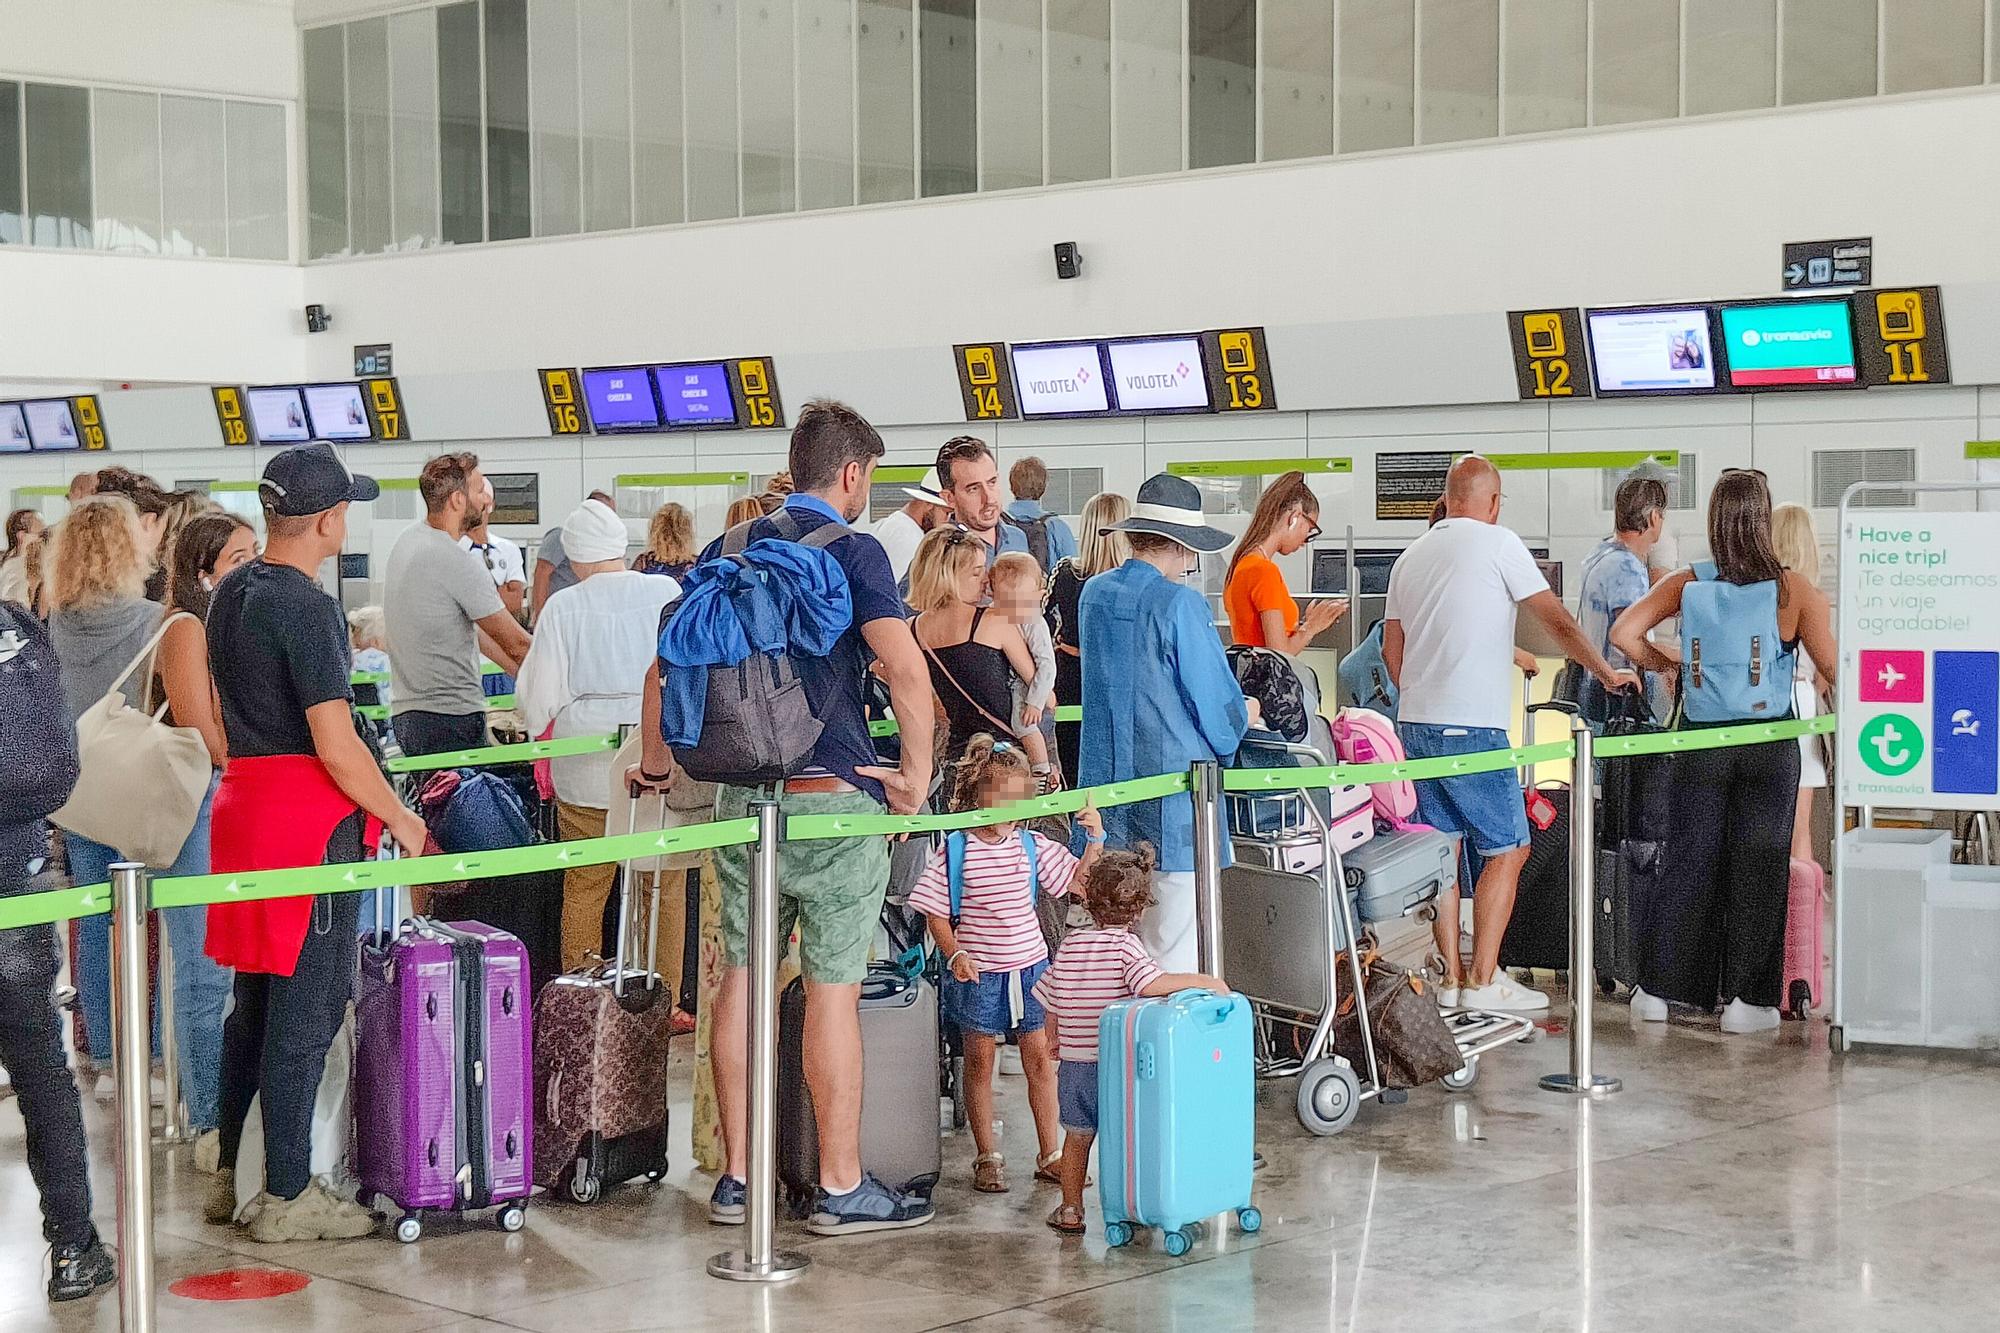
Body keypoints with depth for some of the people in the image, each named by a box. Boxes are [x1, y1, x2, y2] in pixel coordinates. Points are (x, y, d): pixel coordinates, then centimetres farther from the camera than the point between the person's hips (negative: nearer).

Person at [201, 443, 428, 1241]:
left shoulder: (231, 595, 10)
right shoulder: (307, 609, -17)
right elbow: (336, 746, -20)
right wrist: (399, 818, -9)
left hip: (243, 802, 9)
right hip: (310, 819, -9)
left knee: (254, 1000, 17)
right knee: (305, 1011, -1)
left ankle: (229, 1177, 24)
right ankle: (287, 1196, 5)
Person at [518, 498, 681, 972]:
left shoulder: (564, 606, -4)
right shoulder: (669, 592, -1)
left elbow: (539, 700, 0)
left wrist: (535, 722, 21)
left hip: (588, 768, -1)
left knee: (584, 886, 7)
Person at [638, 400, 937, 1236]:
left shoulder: (728, 551, 11)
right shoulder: (851, 551, -6)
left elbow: (666, 659, 14)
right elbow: (906, 671, -17)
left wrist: (657, 763, 25)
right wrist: (918, 771, -6)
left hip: (741, 793, 6)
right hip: (832, 793, -5)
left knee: (741, 978, 11)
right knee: (833, 990, 0)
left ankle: (736, 1177, 17)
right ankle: (841, 1189, 5)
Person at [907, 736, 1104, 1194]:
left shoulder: (1033, 846, 2)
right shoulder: (953, 854, -9)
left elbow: (1078, 881, 5)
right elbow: (937, 915, -5)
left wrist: (1094, 839, -7)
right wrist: (955, 955, -19)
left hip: (1031, 967, 3)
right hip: (978, 973, -3)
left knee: (1041, 1058, 6)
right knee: (979, 1062, 6)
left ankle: (1050, 1155, 16)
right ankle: (987, 1158, 17)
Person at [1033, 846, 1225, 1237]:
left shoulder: (1069, 945, 2)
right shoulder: (1126, 945, -14)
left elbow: (1052, 1002, 10)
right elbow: (1151, 984, -31)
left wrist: (1056, 1041, 27)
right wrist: (1203, 981, -22)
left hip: (1074, 1063, 4)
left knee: (1077, 1138, 18)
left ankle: (1071, 1210, 24)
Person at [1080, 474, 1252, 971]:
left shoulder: (1093, 594, 8)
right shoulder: (1180, 603, -14)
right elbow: (1220, 709, -11)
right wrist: (1244, 715, 13)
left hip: (1106, 783, 7)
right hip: (1173, 792, -7)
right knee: (1173, 953, -3)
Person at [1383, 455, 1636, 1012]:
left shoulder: (1410, 557, 14)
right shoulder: (1497, 542, -4)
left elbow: (1391, 650, 18)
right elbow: (1559, 622, -3)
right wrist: (1608, 674, 8)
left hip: (1415, 722, 7)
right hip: (1472, 727, -7)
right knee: (1506, 849, -1)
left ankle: (1451, 978, 11)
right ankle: (1484, 982, -4)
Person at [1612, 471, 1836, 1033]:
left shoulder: (1687, 582, -1)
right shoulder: (1793, 588, -8)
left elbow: (1624, 633, -6)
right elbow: (1833, 670, -12)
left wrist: (1667, 665, 9)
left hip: (1701, 744, 2)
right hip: (1769, 744, -2)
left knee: (1689, 860, 10)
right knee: (1757, 866, 6)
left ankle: (1656, 990, 14)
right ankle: (1746, 998, 8)